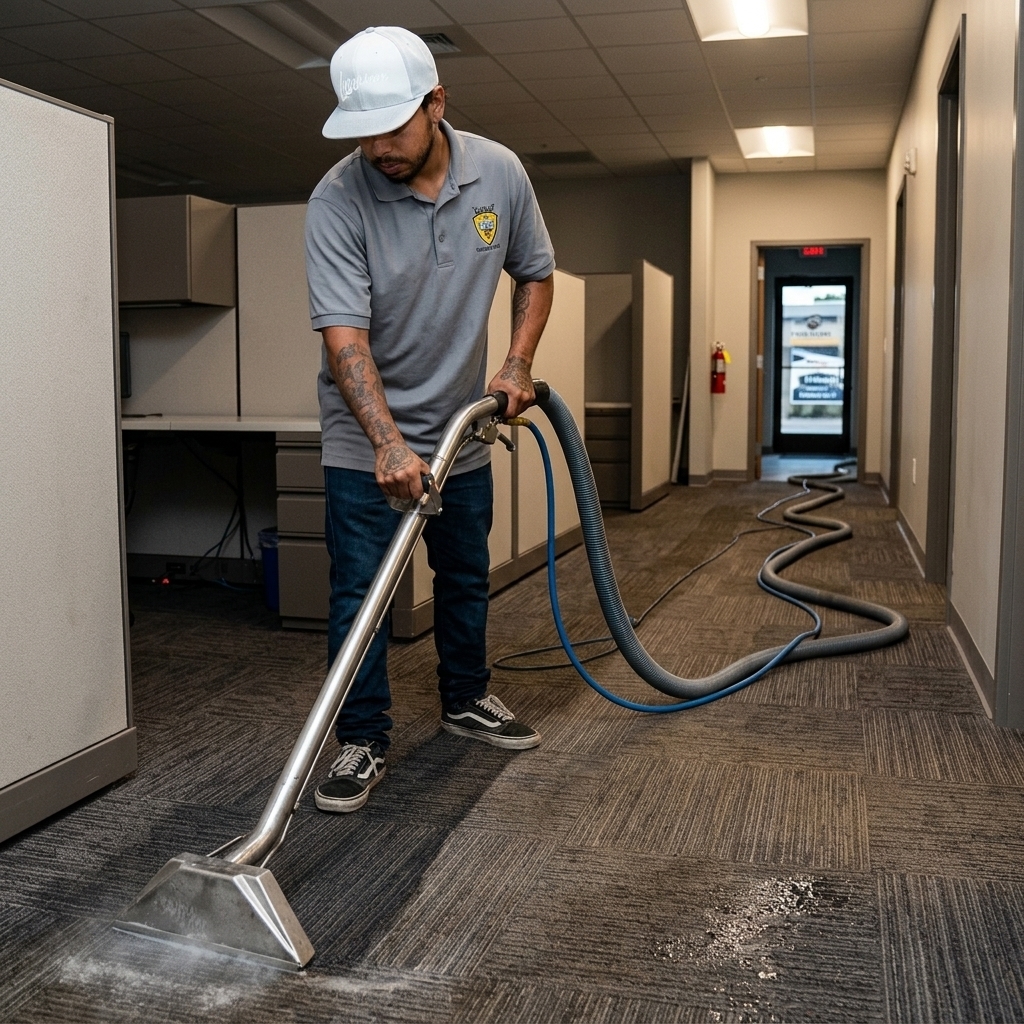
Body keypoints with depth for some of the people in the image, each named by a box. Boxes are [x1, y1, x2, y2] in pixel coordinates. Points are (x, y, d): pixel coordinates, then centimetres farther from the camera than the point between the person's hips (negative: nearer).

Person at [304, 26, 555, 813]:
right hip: (366, 438, -4)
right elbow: (344, 334, -28)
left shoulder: (500, 173, -9)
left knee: (466, 576, 16)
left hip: (462, 426, 4)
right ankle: (363, 742, 10)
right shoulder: (337, 200, -21)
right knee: (360, 591, -3)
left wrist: (519, 363, -6)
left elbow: (535, 272, 7)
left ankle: (466, 699, 36)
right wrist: (389, 444, -39)